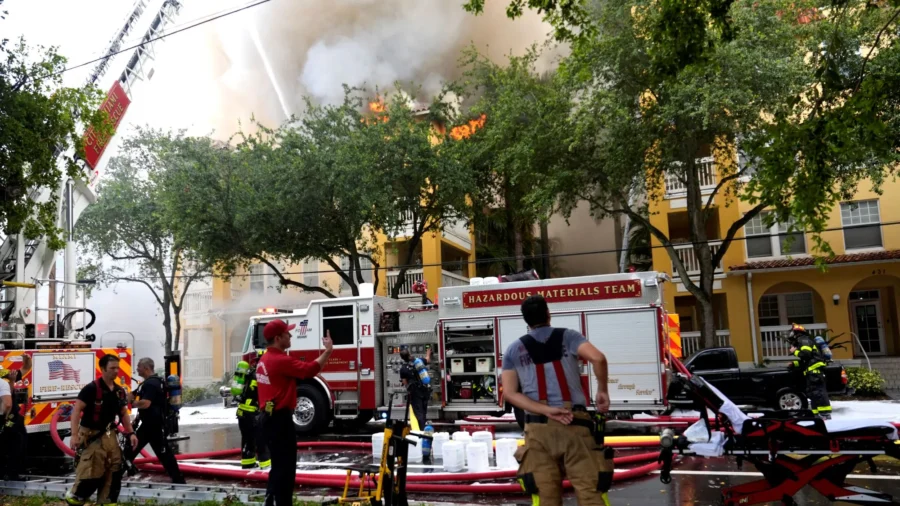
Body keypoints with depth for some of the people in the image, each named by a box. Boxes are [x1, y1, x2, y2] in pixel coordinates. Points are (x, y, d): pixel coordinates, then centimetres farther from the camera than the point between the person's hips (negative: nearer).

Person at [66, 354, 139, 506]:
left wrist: (130, 433, 6)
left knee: (114, 472, 6)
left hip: (109, 435, 7)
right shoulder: (91, 388, -14)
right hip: (91, 436, -7)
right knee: (91, 472, -5)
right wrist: (74, 435, -24)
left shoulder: (119, 391, 6)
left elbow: (123, 413, 14)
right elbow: (76, 410, -17)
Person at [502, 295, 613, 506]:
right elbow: (597, 358, -12)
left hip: (538, 429, 2)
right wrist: (602, 391, 2)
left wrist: (545, 411, -6)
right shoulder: (568, 336, 6)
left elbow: (509, 393, 0)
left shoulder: (513, 350, 11)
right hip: (574, 424, -2)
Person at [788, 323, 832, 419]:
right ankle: (815, 414, 11)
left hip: (815, 369, -11)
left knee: (818, 391, -16)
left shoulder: (803, 340, -4)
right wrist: (794, 363, 24)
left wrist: (794, 351, -6)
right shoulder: (802, 342, 28)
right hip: (812, 370, 11)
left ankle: (826, 414, -21)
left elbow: (806, 354, -19)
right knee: (812, 393, 10)